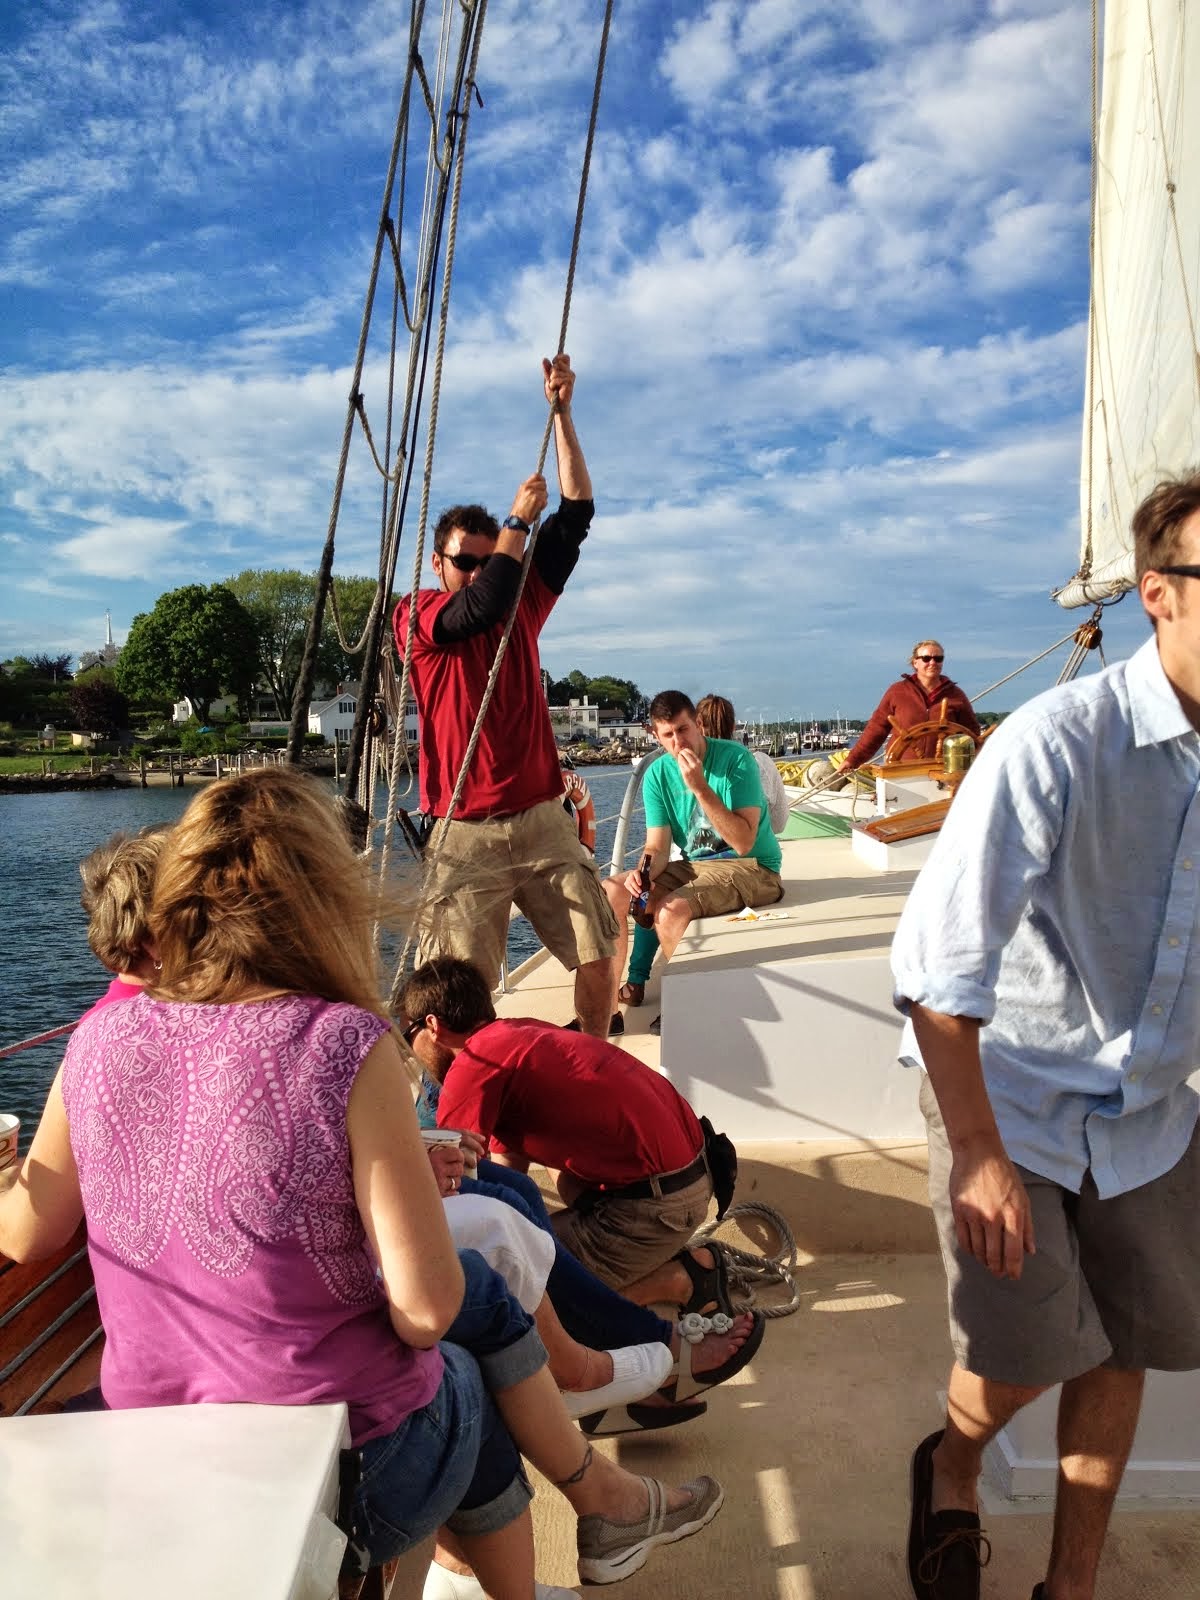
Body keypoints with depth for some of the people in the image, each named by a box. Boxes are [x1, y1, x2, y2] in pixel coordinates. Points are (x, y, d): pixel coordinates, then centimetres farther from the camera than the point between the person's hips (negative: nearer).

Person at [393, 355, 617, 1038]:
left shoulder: (523, 605, 12)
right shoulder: (416, 616, 1)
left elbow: (577, 516, 9)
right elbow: (480, 609, -19)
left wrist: (562, 413, 5)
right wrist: (518, 518, -7)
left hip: (543, 822, 4)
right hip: (465, 834, -4)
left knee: (598, 959, 1)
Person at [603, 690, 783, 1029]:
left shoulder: (735, 758, -17)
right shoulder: (657, 775, 0)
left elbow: (743, 843, -24)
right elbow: (657, 848, -2)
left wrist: (700, 787, -30)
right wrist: (642, 872, -25)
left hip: (751, 867, -6)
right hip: (693, 866, 6)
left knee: (670, 910, -31)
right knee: (610, 892, -10)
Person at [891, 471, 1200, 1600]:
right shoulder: (1060, 743, -24)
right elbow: (938, 968, -24)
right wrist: (978, 1155, -20)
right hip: (1013, 1095, -5)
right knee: (1024, 1358, 1)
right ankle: (952, 1469, 37)